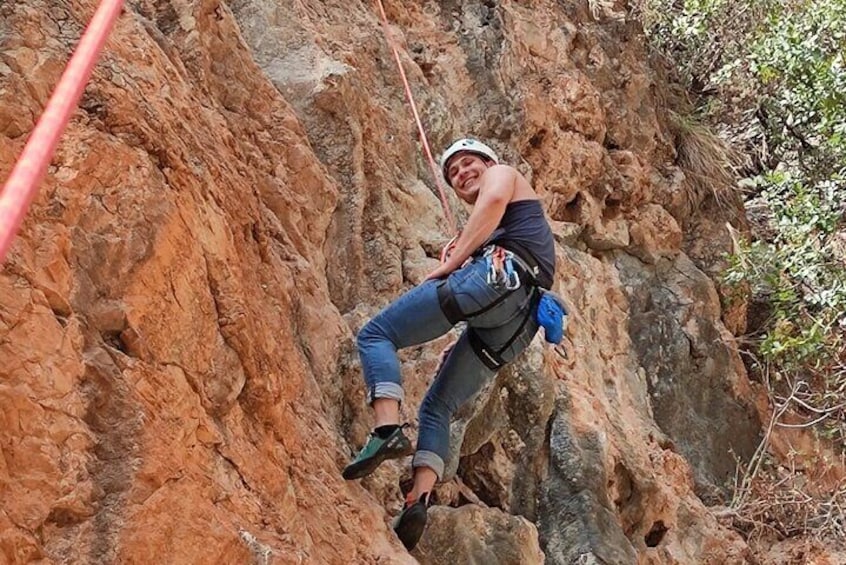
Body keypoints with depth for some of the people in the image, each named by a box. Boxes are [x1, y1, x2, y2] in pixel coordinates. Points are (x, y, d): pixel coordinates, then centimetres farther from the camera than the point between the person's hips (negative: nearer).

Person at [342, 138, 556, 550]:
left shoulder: (503, 174, 21)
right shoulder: (496, 222, 42)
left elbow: (494, 200, -5)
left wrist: (450, 264, -8)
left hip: (497, 275, -9)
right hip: (517, 323, 9)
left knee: (376, 334, -7)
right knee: (437, 406, 8)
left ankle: (387, 429, -30)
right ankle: (419, 501, -11)